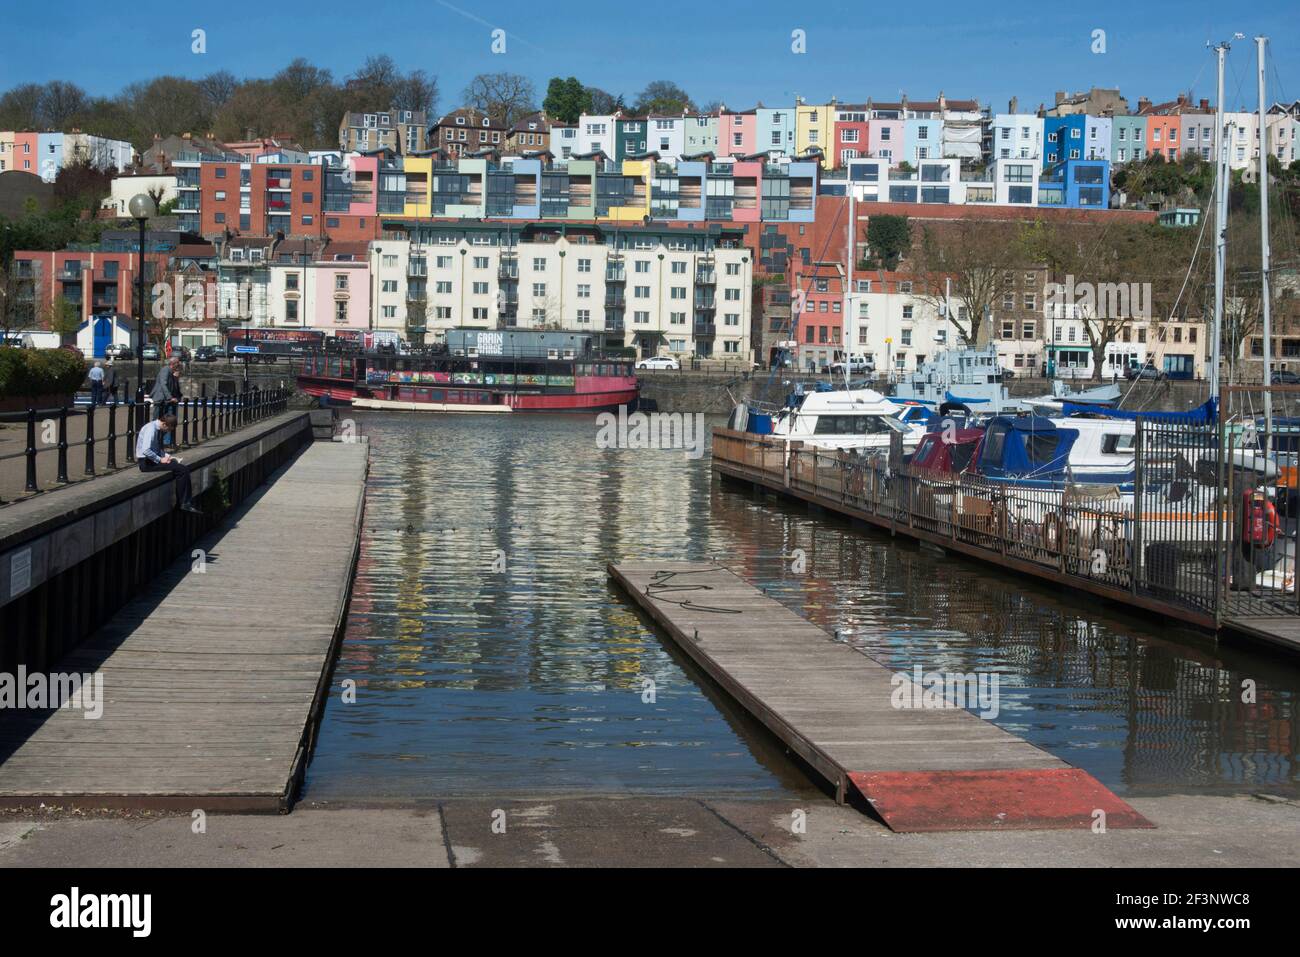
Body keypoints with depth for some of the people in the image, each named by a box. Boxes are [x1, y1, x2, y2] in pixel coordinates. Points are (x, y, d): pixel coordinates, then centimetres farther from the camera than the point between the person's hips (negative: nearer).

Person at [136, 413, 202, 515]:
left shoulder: (160, 430, 10)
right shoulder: (151, 429, -19)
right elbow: (146, 450, -28)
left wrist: (166, 456, 6)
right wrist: (160, 460, -19)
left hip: (155, 459, 9)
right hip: (146, 463, -9)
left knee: (185, 467, -4)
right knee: (182, 470, -19)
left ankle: (188, 503, -5)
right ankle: (185, 504, -11)